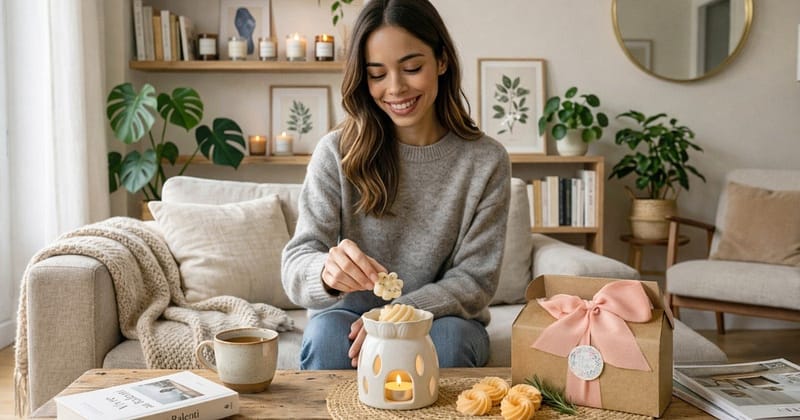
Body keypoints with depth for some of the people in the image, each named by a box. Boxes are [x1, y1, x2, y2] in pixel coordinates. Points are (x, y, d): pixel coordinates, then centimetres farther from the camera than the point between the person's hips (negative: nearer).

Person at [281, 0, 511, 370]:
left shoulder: (486, 160, -7)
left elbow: (475, 281, -6)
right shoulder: (336, 152, -9)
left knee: (449, 338, -31)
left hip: (441, 318, 1)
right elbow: (296, 263, -15)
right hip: (350, 313, 0)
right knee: (327, 334, -32)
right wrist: (327, 271, -40)